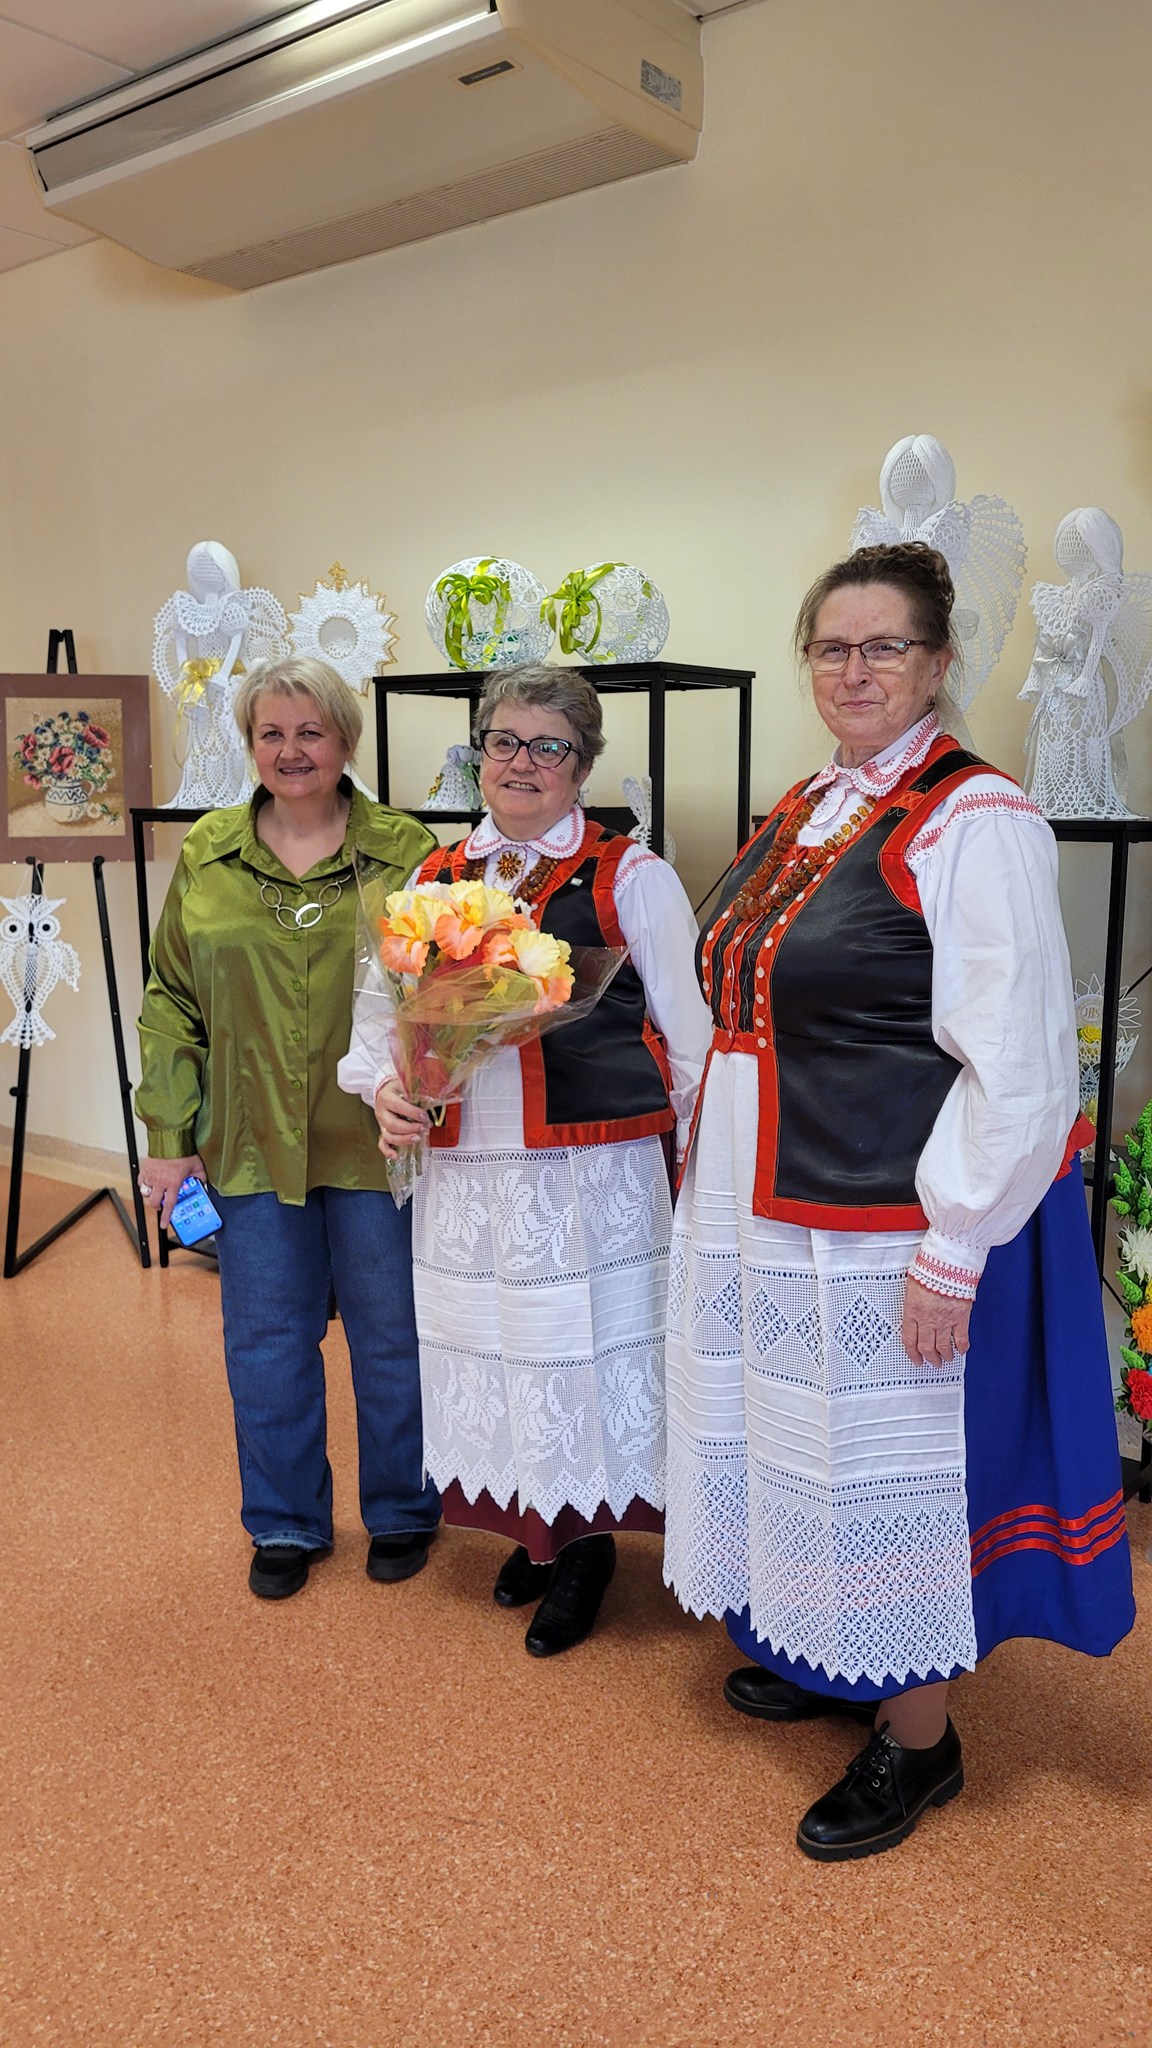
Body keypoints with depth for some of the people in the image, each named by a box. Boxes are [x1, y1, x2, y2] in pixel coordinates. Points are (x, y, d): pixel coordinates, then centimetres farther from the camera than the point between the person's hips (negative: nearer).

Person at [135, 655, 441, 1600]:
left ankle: (401, 1513, 34)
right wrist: (170, 1135, 2)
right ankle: (286, 1524, 33)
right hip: (251, 1144, 2)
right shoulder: (207, 853, 4)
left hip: (375, 1142, -2)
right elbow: (172, 1001, 6)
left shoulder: (405, 850, -4)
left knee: (391, 1335, 11)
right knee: (267, 1341, 13)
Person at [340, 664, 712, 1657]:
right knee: (494, 1351, 15)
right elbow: (378, 1012, 14)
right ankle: (538, 1528, 38)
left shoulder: (632, 878, -1)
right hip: (466, 1176, 4)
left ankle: (584, 1544, 29)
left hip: (594, 1175, -4)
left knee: (586, 1351, 4)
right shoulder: (433, 881, 11)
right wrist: (385, 1085, -6)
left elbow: (690, 1035, 0)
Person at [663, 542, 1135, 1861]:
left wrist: (952, 1253, -20)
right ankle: (821, 1654, 44)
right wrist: (719, 1172, 17)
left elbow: (1018, 1068, -20)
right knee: (802, 1440, 21)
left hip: (889, 1230, -8)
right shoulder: (800, 812, 10)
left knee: (893, 1464, 7)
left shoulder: (974, 823, -16)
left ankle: (916, 1739, 29)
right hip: (768, 1211, 8)